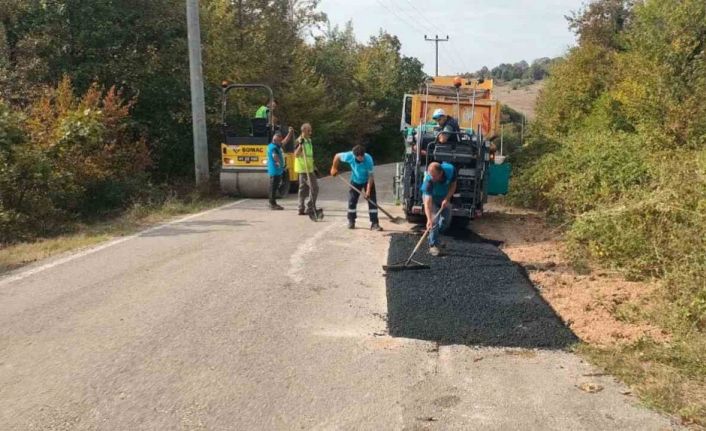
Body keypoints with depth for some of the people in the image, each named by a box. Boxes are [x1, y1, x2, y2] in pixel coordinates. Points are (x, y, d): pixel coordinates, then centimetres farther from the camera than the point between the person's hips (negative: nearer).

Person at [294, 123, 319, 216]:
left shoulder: (309, 140, 15)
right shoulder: (300, 141, -14)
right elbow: (296, 154, -23)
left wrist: (314, 167, 23)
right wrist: (300, 145, -35)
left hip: (309, 168, 9)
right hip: (304, 169, -9)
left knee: (303, 189, 11)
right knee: (314, 188, -9)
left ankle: (302, 209, 16)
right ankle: (310, 209, -5)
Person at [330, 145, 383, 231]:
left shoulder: (369, 159, -34)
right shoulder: (349, 156, -29)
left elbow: (370, 176, -27)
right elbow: (337, 156, -9)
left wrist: (368, 191, -30)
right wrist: (334, 168, -3)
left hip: (367, 181, -2)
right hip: (355, 181, 2)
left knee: (372, 201, -10)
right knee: (352, 201, 2)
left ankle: (374, 224, -7)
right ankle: (351, 222, 18)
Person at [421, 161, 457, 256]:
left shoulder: (451, 170, -32)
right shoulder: (428, 180, -41)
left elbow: (453, 185, -13)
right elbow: (427, 202, -45)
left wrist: (447, 199, -27)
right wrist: (429, 219, -56)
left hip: (445, 197, 4)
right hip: (431, 197, -4)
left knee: (446, 221, 9)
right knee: (434, 221, -17)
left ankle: (433, 238, 29)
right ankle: (433, 245, -4)